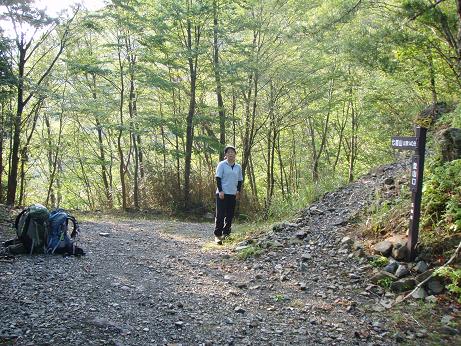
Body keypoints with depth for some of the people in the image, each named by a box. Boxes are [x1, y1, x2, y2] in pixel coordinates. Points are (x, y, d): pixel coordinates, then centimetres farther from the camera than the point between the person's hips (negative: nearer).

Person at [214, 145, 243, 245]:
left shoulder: (238, 167, 12)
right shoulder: (221, 165, -2)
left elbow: (240, 180, 17)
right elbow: (218, 178, -6)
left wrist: (238, 191, 4)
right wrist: (220, 190, -14)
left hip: (233, 194, 5)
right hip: (222, 193, -5)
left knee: (230, 215, 8)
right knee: (220, 215, -7)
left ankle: (226, 233, 18)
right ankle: (217, 235, -5)